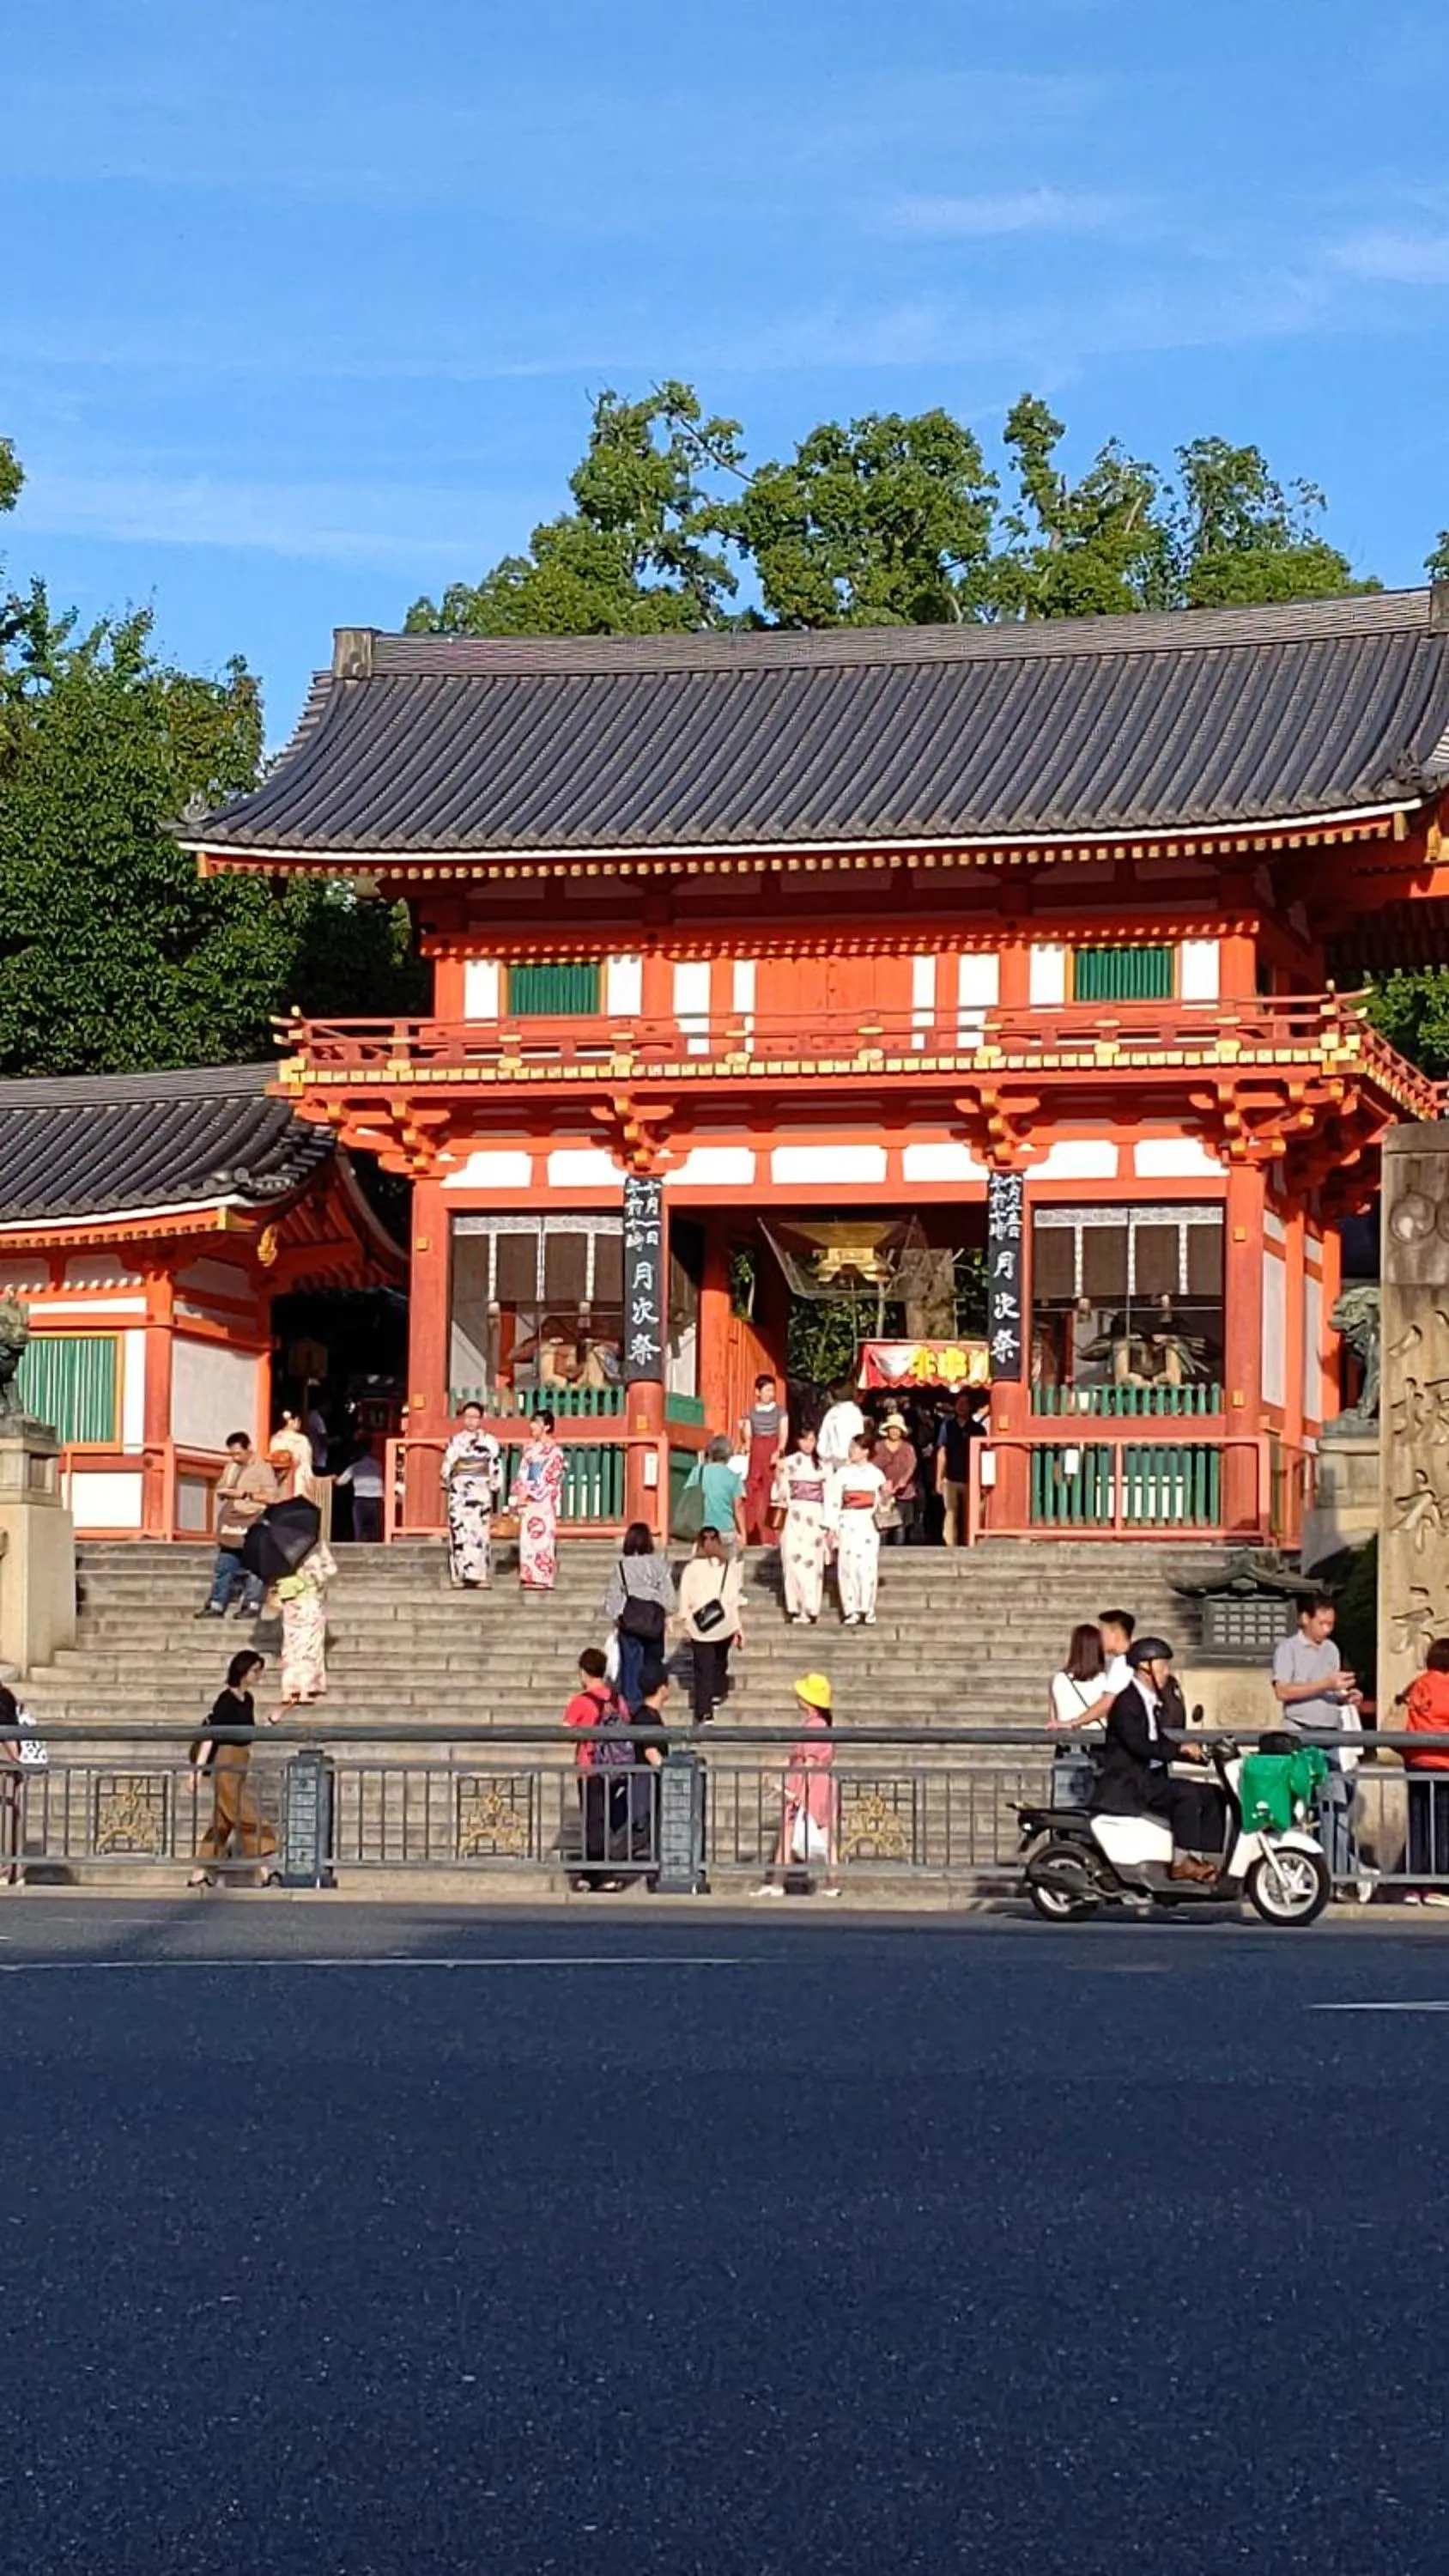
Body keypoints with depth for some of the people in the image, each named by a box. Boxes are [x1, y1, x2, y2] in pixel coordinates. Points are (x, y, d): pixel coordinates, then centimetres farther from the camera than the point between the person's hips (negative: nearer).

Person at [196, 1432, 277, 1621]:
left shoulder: (262, 1468, -7)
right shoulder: (230, 1466, 15)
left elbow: (270, 1497, -14)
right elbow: (220, 1487, 22)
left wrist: (245, 1495, -19)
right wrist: (224, 1492, -2)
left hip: (252, 1527, -7)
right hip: (231, 1525, 7)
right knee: (224, 1569, 8)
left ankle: (252, 1606, 7)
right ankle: (216, 1606, 11)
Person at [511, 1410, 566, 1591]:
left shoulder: (553, 1450, -5)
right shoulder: (530, 1448, 14)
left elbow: (549, 1478, -10)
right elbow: (522, 1473, 14)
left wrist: (529, 1494, -11)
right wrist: (519, 1494, 2)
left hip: (544, 1500, -6)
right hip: (527, 1499, 6)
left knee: (543, 1537, -9)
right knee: (527, 1537, 2)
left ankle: (543, 1578, -9)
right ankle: (530, 1577, 4)